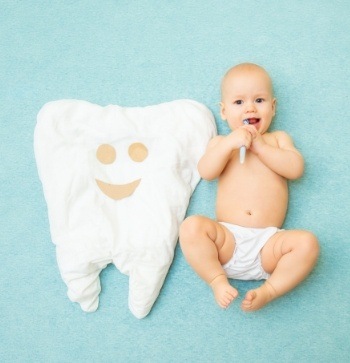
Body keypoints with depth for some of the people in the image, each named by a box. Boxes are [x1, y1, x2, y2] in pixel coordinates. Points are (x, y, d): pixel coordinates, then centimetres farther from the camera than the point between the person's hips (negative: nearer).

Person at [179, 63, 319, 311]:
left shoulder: (278, 138, 19)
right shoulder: (221, 142, 18)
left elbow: (296, 168, 0)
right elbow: (206, 172, -2)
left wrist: (259, 146, -6)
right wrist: (229, 143, -14)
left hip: (268, 242, 0)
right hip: (227, 239, 0)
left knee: (307, 242, -25)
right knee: (192, 226, -27)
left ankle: (269, 289, -16)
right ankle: (218, 281, -15)